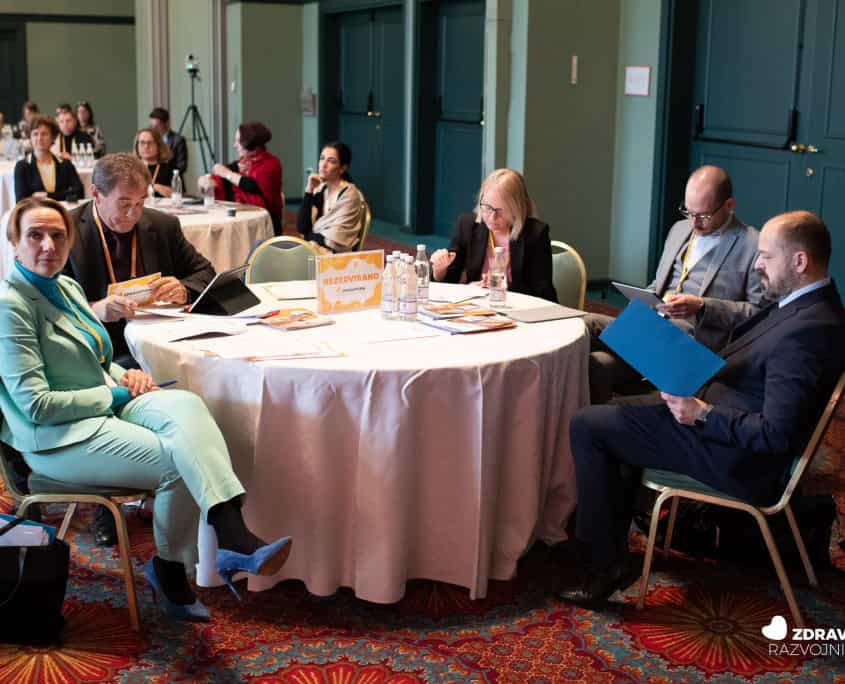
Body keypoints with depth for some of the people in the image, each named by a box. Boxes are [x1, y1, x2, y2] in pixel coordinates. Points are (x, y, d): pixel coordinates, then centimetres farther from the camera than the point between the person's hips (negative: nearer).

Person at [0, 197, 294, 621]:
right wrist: (114, 394, -11)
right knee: (179, 461, -25)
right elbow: (36, 405, -18)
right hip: (59, 438, -7)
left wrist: (124, 376, 2)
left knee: (185, 405, -25)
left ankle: (233, 541, -36)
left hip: (105, 404, 7)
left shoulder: (66, 287, 13)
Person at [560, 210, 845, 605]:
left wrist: (702, 415, -24)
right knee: (617, 411, 24)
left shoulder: (809, 329, -28)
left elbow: (776, 434, -29)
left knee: (587, 426, -10)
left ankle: (607, 563, -1)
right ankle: (612, 538, 27)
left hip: (736, 457, -11)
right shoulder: (802, 303, 2)